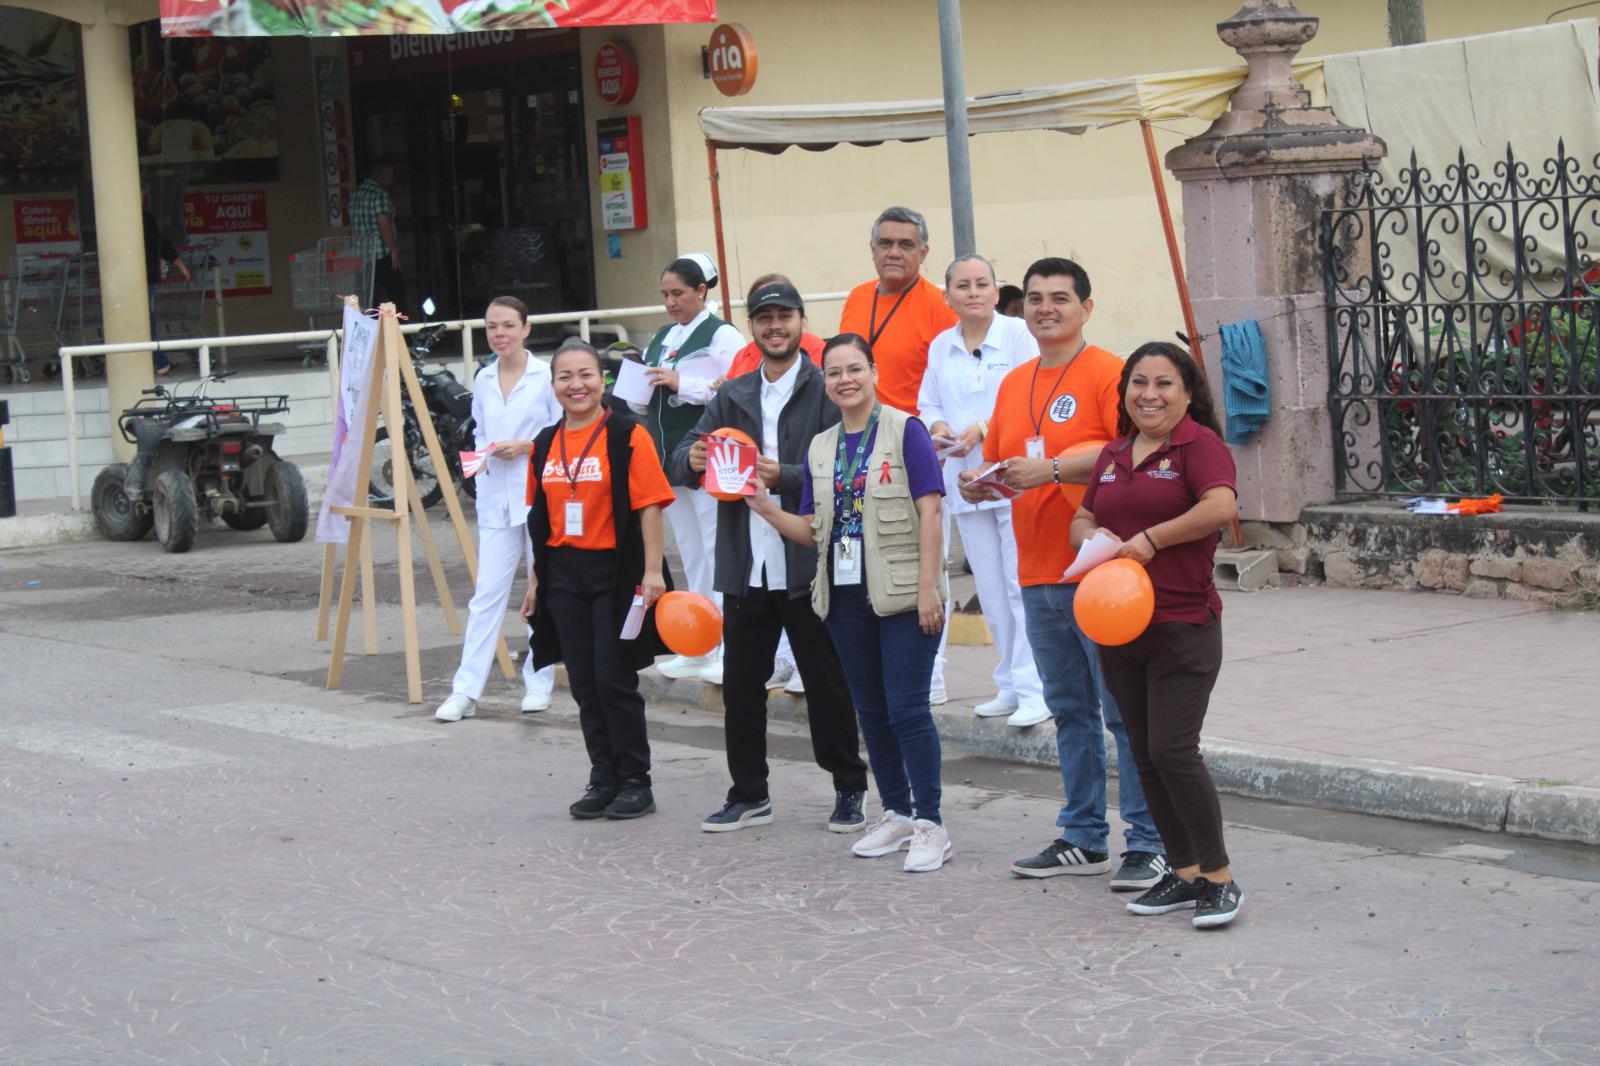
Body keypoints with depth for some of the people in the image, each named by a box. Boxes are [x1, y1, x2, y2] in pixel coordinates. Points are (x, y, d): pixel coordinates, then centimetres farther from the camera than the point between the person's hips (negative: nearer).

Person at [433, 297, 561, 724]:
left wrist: (525, 447, -14)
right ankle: (466, 690, -4)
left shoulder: (546, 376, -4)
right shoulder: (483, 381, 10)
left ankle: (538, 684, 16)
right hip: (497, 498, 3)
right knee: (487, 592, -2)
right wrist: (482, 458, 3)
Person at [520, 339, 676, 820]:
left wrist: (653, 570, -17)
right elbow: (540, 517, 14)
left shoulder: (628, 436, -7)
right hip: (563, 575, 5)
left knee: (615, 680, -4)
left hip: (615, 572, -5)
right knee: (584, 684, 8)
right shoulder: (545, 444, 10)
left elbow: (650, 506, -11)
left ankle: (636, 783, 7)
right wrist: (536, 579, 13)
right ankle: (604, 781, 17)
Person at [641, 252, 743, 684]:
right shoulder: (662, 337, 16)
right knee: (690, 554, 13)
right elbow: (648, 392, 22)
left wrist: (682, 385, -21)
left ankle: (728, 648, -4)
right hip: (669, 455, 8)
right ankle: (699, 650, 20)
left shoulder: (722, 336, -7)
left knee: (716, 551, -8)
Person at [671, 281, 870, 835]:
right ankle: (748, 793, 20)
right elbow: (684, 457, 9)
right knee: (740, 682, 9)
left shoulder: (826, 392, -3)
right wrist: (693, 461, -14)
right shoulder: (732, 396, 13)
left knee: (826, 682, 4)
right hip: (746, 565, 5)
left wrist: (783, 477, -26)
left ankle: (849, 789, 16)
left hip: (808, 564, -5)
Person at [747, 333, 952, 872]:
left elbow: (929, 510, -11)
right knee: (871, 711, 12)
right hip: (846, 595, 6)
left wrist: (928, 586, -16)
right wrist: (765, 508, -5)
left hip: (902, 594, -6)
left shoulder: (904, 430, -6)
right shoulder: (821, 449, 11)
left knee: (906, 708, -8)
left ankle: (929, 824, -1)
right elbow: (814, 529, 11)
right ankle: (897, 813, 24)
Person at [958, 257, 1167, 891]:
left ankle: (1149, 846, -2)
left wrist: (1052, 470, -22)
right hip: (1038, 574, 7)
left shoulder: (1107, 374, -6)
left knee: (1126, 712, -6)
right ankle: (1083, 839, 21)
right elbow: (997, 465, 24)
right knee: (1070, 713, 13)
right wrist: (977, 485, 2)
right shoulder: (1013, 385, 17)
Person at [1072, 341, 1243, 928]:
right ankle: (1185, 873, 20)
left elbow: (1221, 506, -23)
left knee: (1173, 751, -13)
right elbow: (1082, 518, 21)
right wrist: (1094, 537, -3)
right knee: (1144, 756, 10)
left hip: (1183, 627, -7)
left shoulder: (1199, 444, -7)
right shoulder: (1114, 454, 15)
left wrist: (1150, 539, -18)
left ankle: (1219, 876, -1)